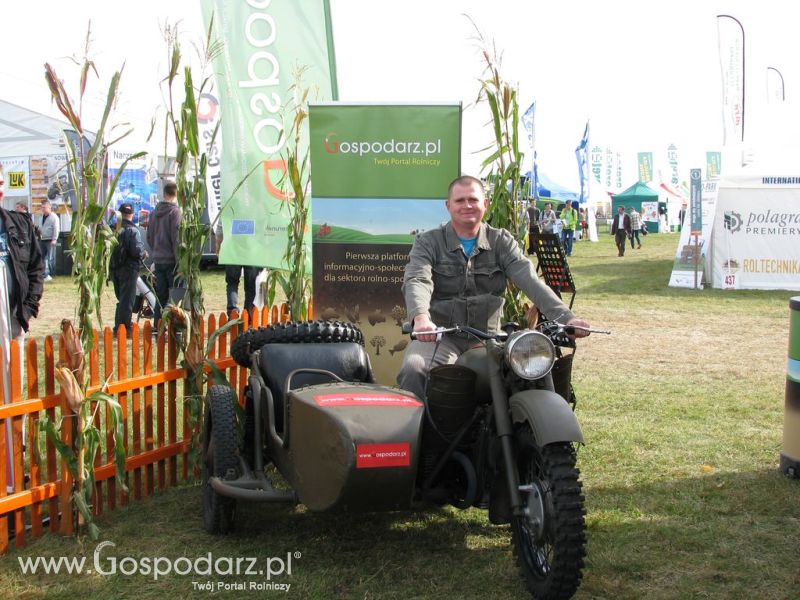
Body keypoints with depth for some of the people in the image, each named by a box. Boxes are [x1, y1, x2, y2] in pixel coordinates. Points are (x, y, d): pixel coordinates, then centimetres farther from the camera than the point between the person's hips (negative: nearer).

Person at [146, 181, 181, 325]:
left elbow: (149, 237, 16)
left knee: (161, 296, 11)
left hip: (158, 260, 6)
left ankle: (157, 326, 10)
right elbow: (176, 238, -15)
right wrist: (180, 260, -13)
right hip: (171, 260, -6)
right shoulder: (175, 211, -11)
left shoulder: (155, 212, 11)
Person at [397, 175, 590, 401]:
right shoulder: (428, 242, 3)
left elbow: (530, 280, -5)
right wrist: (420, 317, -39)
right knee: (413, 370, -31)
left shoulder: (501, 242, 9)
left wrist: (565, 317, -22)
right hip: (440, 335, -2)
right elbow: (416, 281, -15)